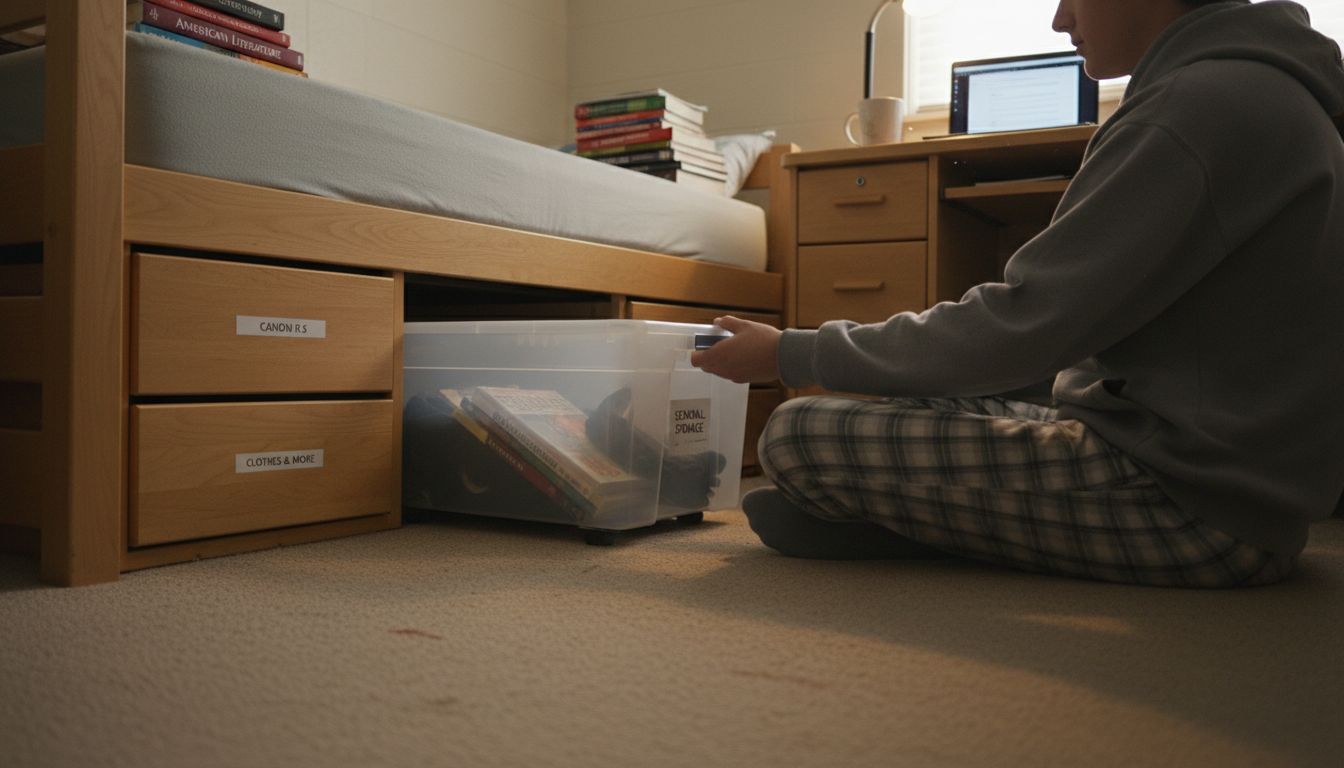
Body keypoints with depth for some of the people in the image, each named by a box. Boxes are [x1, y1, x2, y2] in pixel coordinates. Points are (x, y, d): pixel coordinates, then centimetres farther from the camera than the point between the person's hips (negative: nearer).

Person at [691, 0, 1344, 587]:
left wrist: (792, 355, -10)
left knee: (795, 436, -19)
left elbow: (1018, 328, -20)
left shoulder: (1204, 102, -17)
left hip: (1201, 509, -11)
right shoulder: (1253, 89, 16)